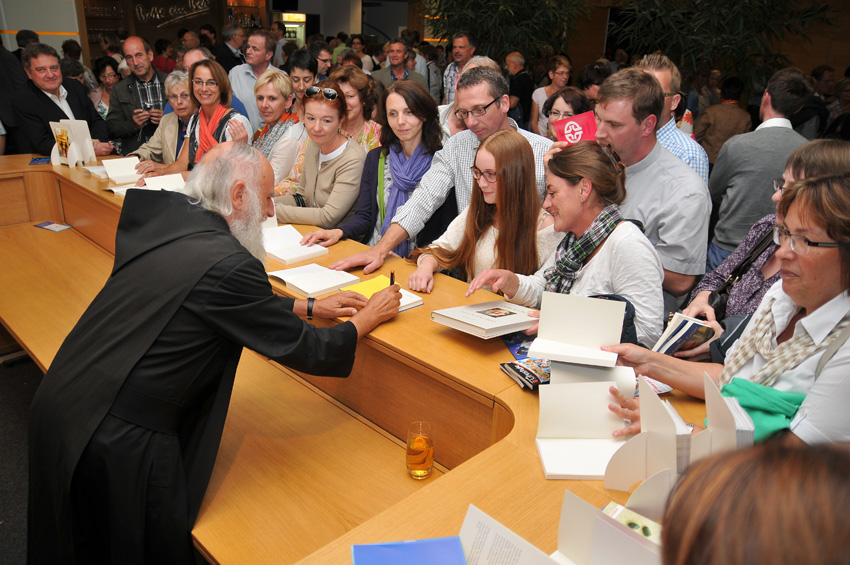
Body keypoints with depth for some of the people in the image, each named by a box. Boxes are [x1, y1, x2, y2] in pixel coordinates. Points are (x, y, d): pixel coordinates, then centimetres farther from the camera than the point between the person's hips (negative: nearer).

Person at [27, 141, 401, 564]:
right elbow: (307, 352, -11)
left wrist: (310, 306, 18)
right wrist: (368, 318, 6)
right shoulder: (229, 265, -22)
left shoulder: (162, 218, 2)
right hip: (121, 442, -8)